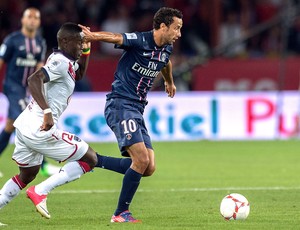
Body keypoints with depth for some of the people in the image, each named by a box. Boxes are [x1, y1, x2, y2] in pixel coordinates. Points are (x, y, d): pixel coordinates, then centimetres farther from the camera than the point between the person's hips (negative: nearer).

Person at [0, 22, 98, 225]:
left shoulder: (60, 59, 16)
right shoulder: (61, 62, -13)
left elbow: (79, 74, 36)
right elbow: (33, 80, -28)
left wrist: (86, 51, 20)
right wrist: (47, 112, -36)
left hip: (25, 125, 10)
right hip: (40, 129, -10)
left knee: (28, 174, 27)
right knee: (90, 159, 0)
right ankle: (40, 192, -6)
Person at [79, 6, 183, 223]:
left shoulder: (166, 49, 11)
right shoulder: (140, 41, -14)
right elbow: (115, 37, -31)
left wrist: (169, 82, 54)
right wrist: (93, 36, -50)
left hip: (137, 110, 9)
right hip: (120, 105, -9)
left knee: (148, 168, 0)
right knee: (141, 159, -19)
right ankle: (121, 213, -7)